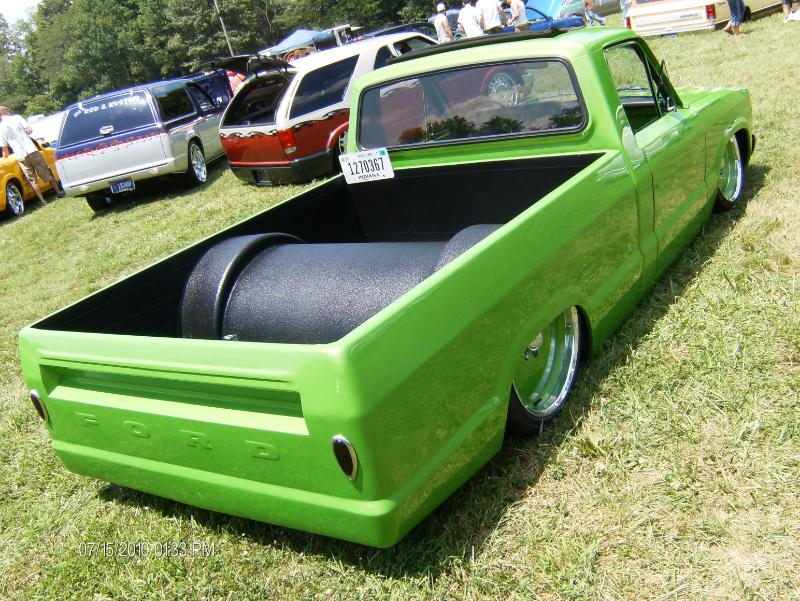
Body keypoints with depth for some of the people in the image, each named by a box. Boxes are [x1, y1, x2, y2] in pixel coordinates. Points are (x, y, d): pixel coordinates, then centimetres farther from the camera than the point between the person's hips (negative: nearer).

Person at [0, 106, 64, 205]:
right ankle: (59, 192, 21)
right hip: (32, 151, 1)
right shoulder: (16, 117, 2)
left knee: (32, 180, 8)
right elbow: (30, 129, -3)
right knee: (47, 174, 13)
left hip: (21, 156, -1)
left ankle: (42, 200, 6)